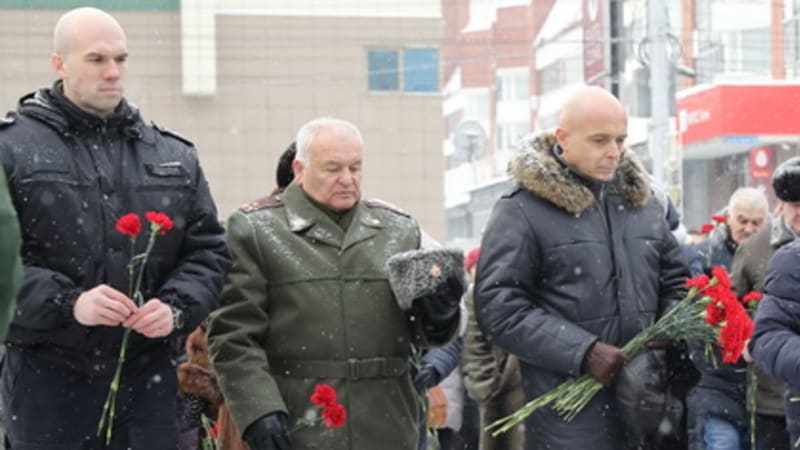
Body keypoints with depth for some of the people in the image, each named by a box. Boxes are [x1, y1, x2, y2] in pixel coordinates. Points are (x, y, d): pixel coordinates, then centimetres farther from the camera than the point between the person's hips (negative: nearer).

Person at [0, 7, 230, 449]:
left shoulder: (174, 156, 13)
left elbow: (208, 250, 14)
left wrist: (177, 307, -6)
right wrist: (67, 303, -19)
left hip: (146, 375, 3)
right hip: (47, 377, -3)